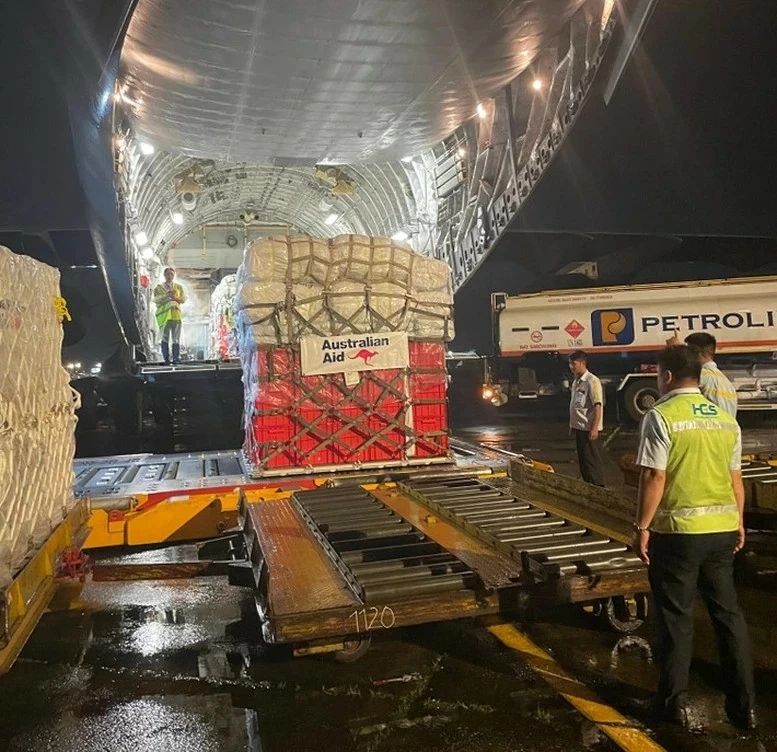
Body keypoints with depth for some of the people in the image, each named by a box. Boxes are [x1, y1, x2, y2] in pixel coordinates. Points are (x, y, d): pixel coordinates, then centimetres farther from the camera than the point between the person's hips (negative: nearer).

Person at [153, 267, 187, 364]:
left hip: (176, 314, 1)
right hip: (164, 315, -1)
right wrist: (166, 296, -15)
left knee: (176, 338, -2)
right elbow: (155, 299, -1)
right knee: (165, 339, -4)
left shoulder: (179, 287, 18)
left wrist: (175, 297, -12)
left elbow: (184, 299, 8)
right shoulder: (159, 287, 12)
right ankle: (166, 360, -2)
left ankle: (176, 358, -2)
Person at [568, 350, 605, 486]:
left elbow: (597, 406, -19)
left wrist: (594, 428, -24)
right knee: (582, 459, 14)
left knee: (592, 459, -2)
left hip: (588, 428, -9)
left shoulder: (592, 381, -15)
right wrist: (572, 424, 17)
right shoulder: (576, 381, 11)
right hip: (579, 427, 9)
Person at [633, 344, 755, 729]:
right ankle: (743, 703, 26)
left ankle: (675, 702, 18)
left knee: (676, 617, 7)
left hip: (677, 530, -6)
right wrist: (738, 521, 23)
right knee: (727, 612, 17)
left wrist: (642, 526, -9)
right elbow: (735, 479, 12)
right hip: (722, 528, 6)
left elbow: (654, 478, -16)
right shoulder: (726, 418, 7)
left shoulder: (661, 416, -12)